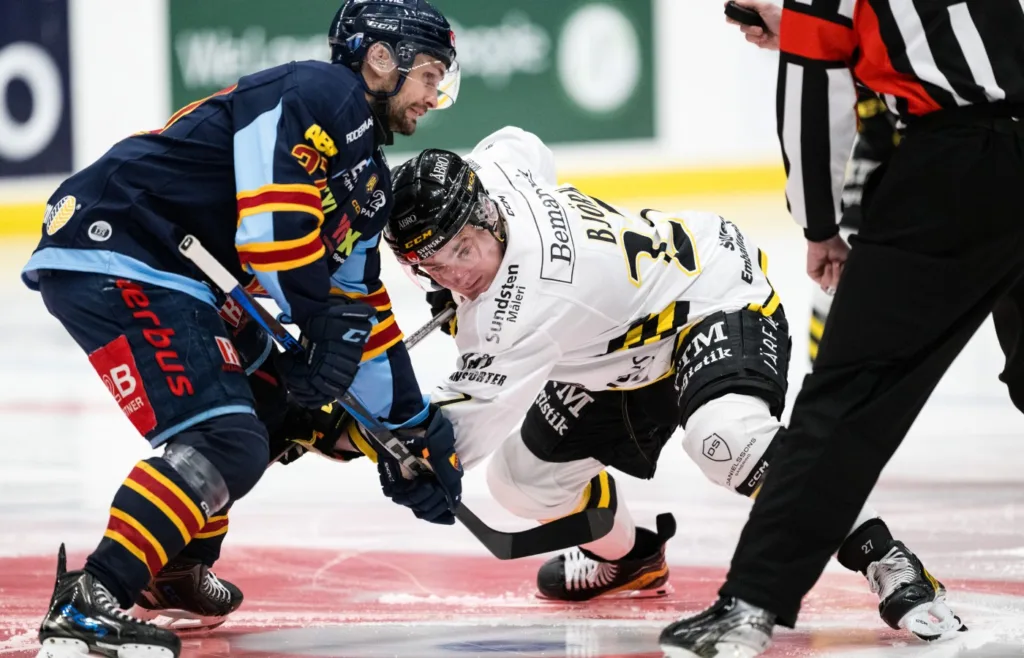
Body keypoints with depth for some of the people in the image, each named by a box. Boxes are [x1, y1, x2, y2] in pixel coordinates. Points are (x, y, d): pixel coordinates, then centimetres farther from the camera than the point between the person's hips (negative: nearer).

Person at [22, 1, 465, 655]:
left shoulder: (369, 181, 22)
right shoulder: (317, 94, -9)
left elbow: (361, 308, 26)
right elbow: (272, 216, -21)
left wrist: (413, 425, 24)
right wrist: (317, 324, -13)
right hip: (111, 259, -11)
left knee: (274, 411, 24)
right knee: (226, 444, -21)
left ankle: (174, 572, 34)